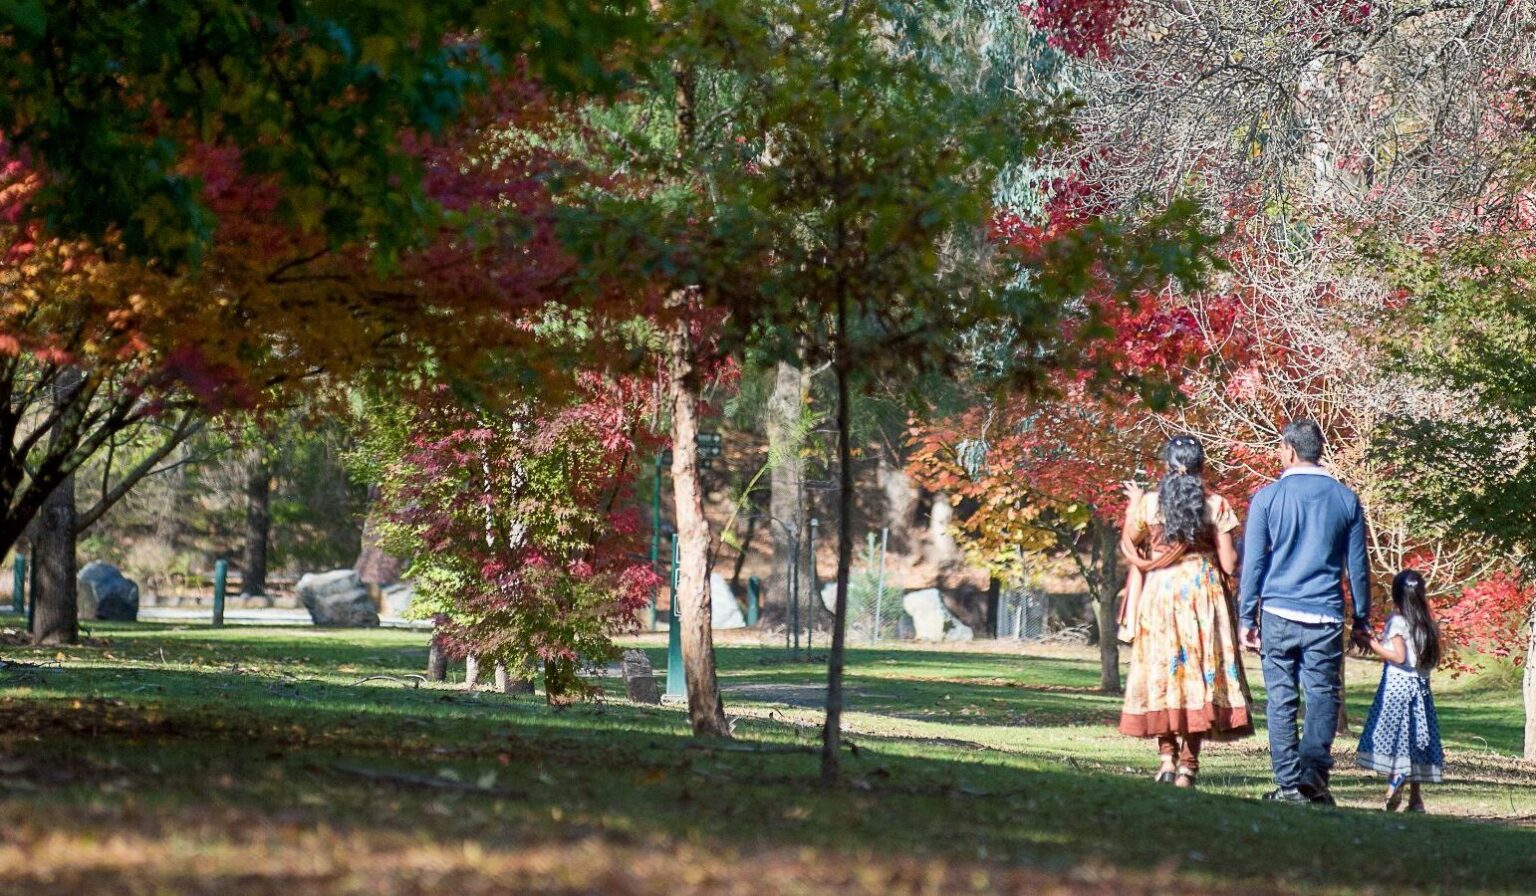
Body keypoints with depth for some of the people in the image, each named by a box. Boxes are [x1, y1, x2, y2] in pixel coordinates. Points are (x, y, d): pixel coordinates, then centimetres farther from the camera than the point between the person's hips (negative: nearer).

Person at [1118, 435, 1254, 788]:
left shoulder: (1149, 503, -2)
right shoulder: (1216, 505, -5)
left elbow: (1129, 546, 12)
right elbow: (1229, 563, -4)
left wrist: (1133, 505, 23)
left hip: (1159, 592, 1)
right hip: (1203, 594, -1)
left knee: (1162, 669, 10)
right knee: (1199, 671, 3)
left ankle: (1167, 756, 2)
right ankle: (1188, 764, -1)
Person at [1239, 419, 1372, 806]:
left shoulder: (1268, 497, -1)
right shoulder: (1345, 499, 5)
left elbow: (1252, 563, 0)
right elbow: (1358, 566, 9)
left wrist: (1247, 618, 6)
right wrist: (1362, 621, 17)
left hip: (1278, 613, -1)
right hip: (1326, 615, 1)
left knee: (1281, 700, 5)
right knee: (1322, 695, 3)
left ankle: (1290, 784, 2)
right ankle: (1314, 766, -17)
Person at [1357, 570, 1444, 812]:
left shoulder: (1397, 622, -10)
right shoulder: (1427, 624, 8)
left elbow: (1399, 657, -17)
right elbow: (1433, 659, 12)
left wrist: (1376, 646, -7)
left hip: (1396, 683, -6)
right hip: (1420, 687, 6)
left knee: (1391, 736, -5)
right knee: (1413, 738, 8)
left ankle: (1394, 786, -18)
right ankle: (1415, 797, 7)